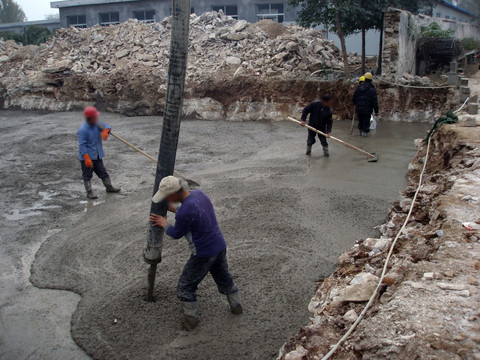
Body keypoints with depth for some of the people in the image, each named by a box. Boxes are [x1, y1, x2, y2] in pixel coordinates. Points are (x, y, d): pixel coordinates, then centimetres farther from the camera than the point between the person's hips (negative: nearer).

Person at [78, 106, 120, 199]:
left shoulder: (96, 125, 1)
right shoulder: (83, 130, -20)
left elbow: (107, 126, 9)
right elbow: (82, 145, -21)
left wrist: (105, 131, -16)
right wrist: (87, 158, -25)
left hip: (97, 156, 7)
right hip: (87, 157, -7)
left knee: (103, 172, 18)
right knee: (87, 175, 5)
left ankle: (109, 187, 32)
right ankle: (89, 192, 14)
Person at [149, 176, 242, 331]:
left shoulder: (184, 212, -30)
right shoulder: (199, 193, -4)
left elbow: (176, 234, -10)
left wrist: (164, 225, 8)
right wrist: (174, 209, 16)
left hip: (203, 254, -8)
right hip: (220, 246, 8)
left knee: (185, 287, 13)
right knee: (224, 278, 29)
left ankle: (191, 318, 24)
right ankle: (236, 306, 44)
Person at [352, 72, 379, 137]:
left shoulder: (359, 88, 6)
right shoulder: (372, 90, -10)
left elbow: (354, 98, 15)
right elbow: (374, 101, -10)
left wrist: (357, 105, 31)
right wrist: (376, 111, -5)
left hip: (359, 109, 5)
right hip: (367, 110, -5)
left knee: (360, 121, 17)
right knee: (366, 122, 3)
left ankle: (361, 131, 26)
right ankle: (365, 132, 4)